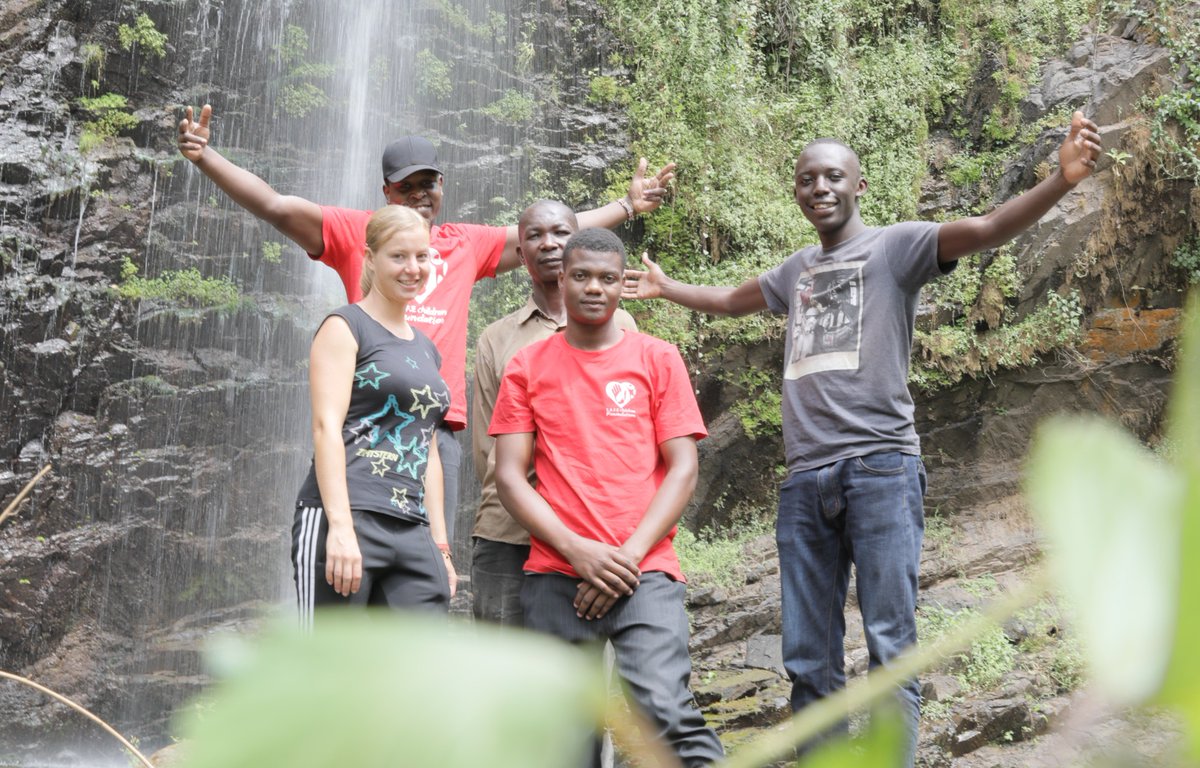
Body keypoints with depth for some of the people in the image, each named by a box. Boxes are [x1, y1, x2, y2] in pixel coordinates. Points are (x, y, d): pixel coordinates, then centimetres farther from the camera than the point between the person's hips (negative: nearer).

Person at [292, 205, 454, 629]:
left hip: (412, 533, 7)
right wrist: (340, 525, -20)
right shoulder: (344, 327, 2)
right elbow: (326, 426, -9)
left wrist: (440, 544, 18)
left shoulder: (426, 348, 23)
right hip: (340, 522, -7)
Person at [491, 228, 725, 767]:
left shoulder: (658, 359, 7)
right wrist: (578, 551, -9)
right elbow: (509, 476, 4)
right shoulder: (527, 367, 10)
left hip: (644, 572, -1)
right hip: (554, 576, 2)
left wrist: (630, 555, -9)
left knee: (665, 710, -20)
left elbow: (682, 469, 2)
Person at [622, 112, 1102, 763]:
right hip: (804, 480, 6)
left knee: (889, 644, -8)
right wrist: (665, 287, 49)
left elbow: (989, 228, -11)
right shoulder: (797, 270, 22)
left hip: (880, 468, -6)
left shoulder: (896, 245, 5)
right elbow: (731, 301, 41)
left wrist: (1061, 181, -27)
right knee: (808, 660, 7)